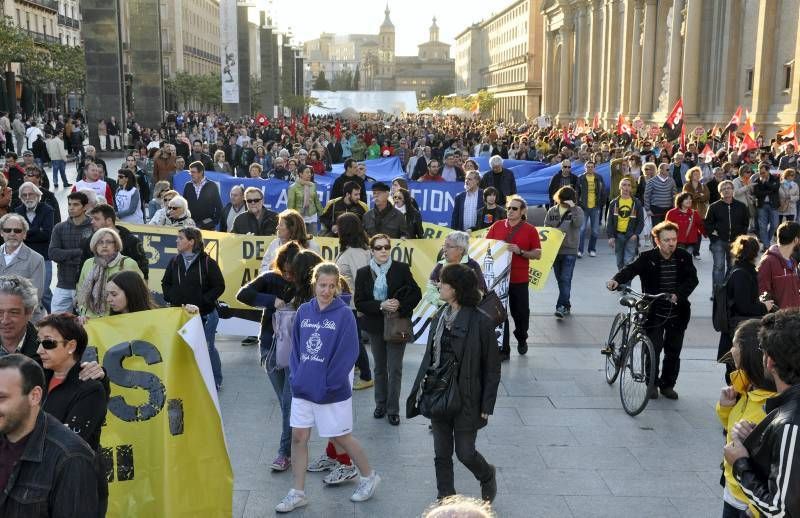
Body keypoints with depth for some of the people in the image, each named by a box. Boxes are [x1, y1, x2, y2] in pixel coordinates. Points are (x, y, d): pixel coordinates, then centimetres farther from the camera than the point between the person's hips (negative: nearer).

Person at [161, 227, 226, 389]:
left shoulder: (208, 262, -9)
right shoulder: (174, 262, 5)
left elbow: (219, 286, -8)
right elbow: (165, 283, 16)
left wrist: (202, 301, -14)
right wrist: (171, 298, 0)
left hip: (205, 314, -4)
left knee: (207, 347, 4)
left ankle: (216, 380, 21)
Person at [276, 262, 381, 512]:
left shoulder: (344, 314, -11)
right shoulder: (304, 311, 2)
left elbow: (347, 354, -14)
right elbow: (296, 347, 9)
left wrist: (328, 386, -15)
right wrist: (297, 377, -3)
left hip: (332, 392, -4)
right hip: (303, 388, 5)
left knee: (341, 437, 8)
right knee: (298, 438, 7)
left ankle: (369, 476, 31)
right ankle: (297, 493, 20)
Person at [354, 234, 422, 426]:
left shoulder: (402, 269, -6)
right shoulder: (363, 273, -2)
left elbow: (416, 294, -3)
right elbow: (359, 302, -6)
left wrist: (400, 305, -19)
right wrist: (381, 306, -20)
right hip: (375, 326, 2)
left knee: (395, 369, 0)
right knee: (380, 367, 15)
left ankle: (393, 409, 10)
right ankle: (380, 404, 29)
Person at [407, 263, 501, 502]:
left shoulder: (480, 322, -16)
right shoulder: (440, 317, 2)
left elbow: (492, 368, -11)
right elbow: (429, 356, 9)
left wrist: (487, 405, -11)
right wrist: (419, 389, 7)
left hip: (466, 399, -5)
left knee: (465, 453, 8)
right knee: (442, 454, 13)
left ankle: (487, 476, 40)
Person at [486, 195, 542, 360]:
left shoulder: (530, 230, -2)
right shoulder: (496, 226, 4)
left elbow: (538, 254, -1)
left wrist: (520, 252, -16)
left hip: (519, 279, -1)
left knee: (521, 312, 12)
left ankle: (521, 338, 41)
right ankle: (503, 349, 9)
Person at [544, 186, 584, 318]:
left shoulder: (577, 210, -2)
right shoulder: (552, 211, 7)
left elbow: (578, 223, -21)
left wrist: (572, 208, -25)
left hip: (570, 251, -4)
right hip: (555, 250, 4)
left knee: (565, 279, -10)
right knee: (560, 279, 10)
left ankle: (561, 306, -10)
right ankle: (566, 305, 22)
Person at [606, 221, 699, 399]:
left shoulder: (684, 257, -1)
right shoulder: (647, 258, -9)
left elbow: (692, 279, -6)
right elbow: (631, 269, -22)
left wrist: (678, 294, -23)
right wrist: (616, 280, -42)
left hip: (677, 314, 2)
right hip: (654, 313, -2)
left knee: (673, 352, 10)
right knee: (653, 349, -1)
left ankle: (668, 385, 28)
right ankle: (652, 383, 20)